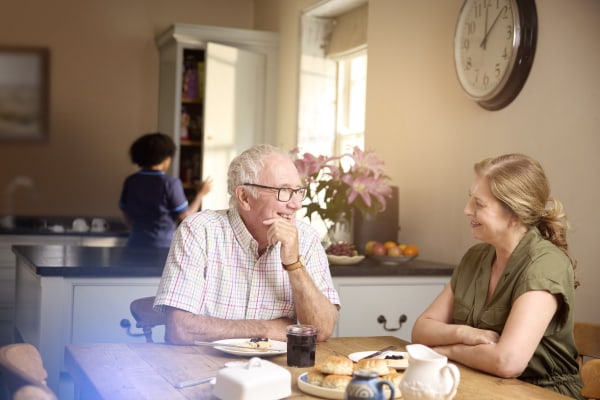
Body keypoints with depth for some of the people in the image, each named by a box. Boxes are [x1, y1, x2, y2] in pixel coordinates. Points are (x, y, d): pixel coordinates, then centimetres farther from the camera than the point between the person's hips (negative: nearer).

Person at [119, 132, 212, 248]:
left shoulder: (130, 181, 2)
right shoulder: (170, 182, -12)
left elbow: (127, 217, 11)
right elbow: (185, 217, -6)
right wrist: (201, 193, 6)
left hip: (136, 245, 4)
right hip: (163, 247, -4)